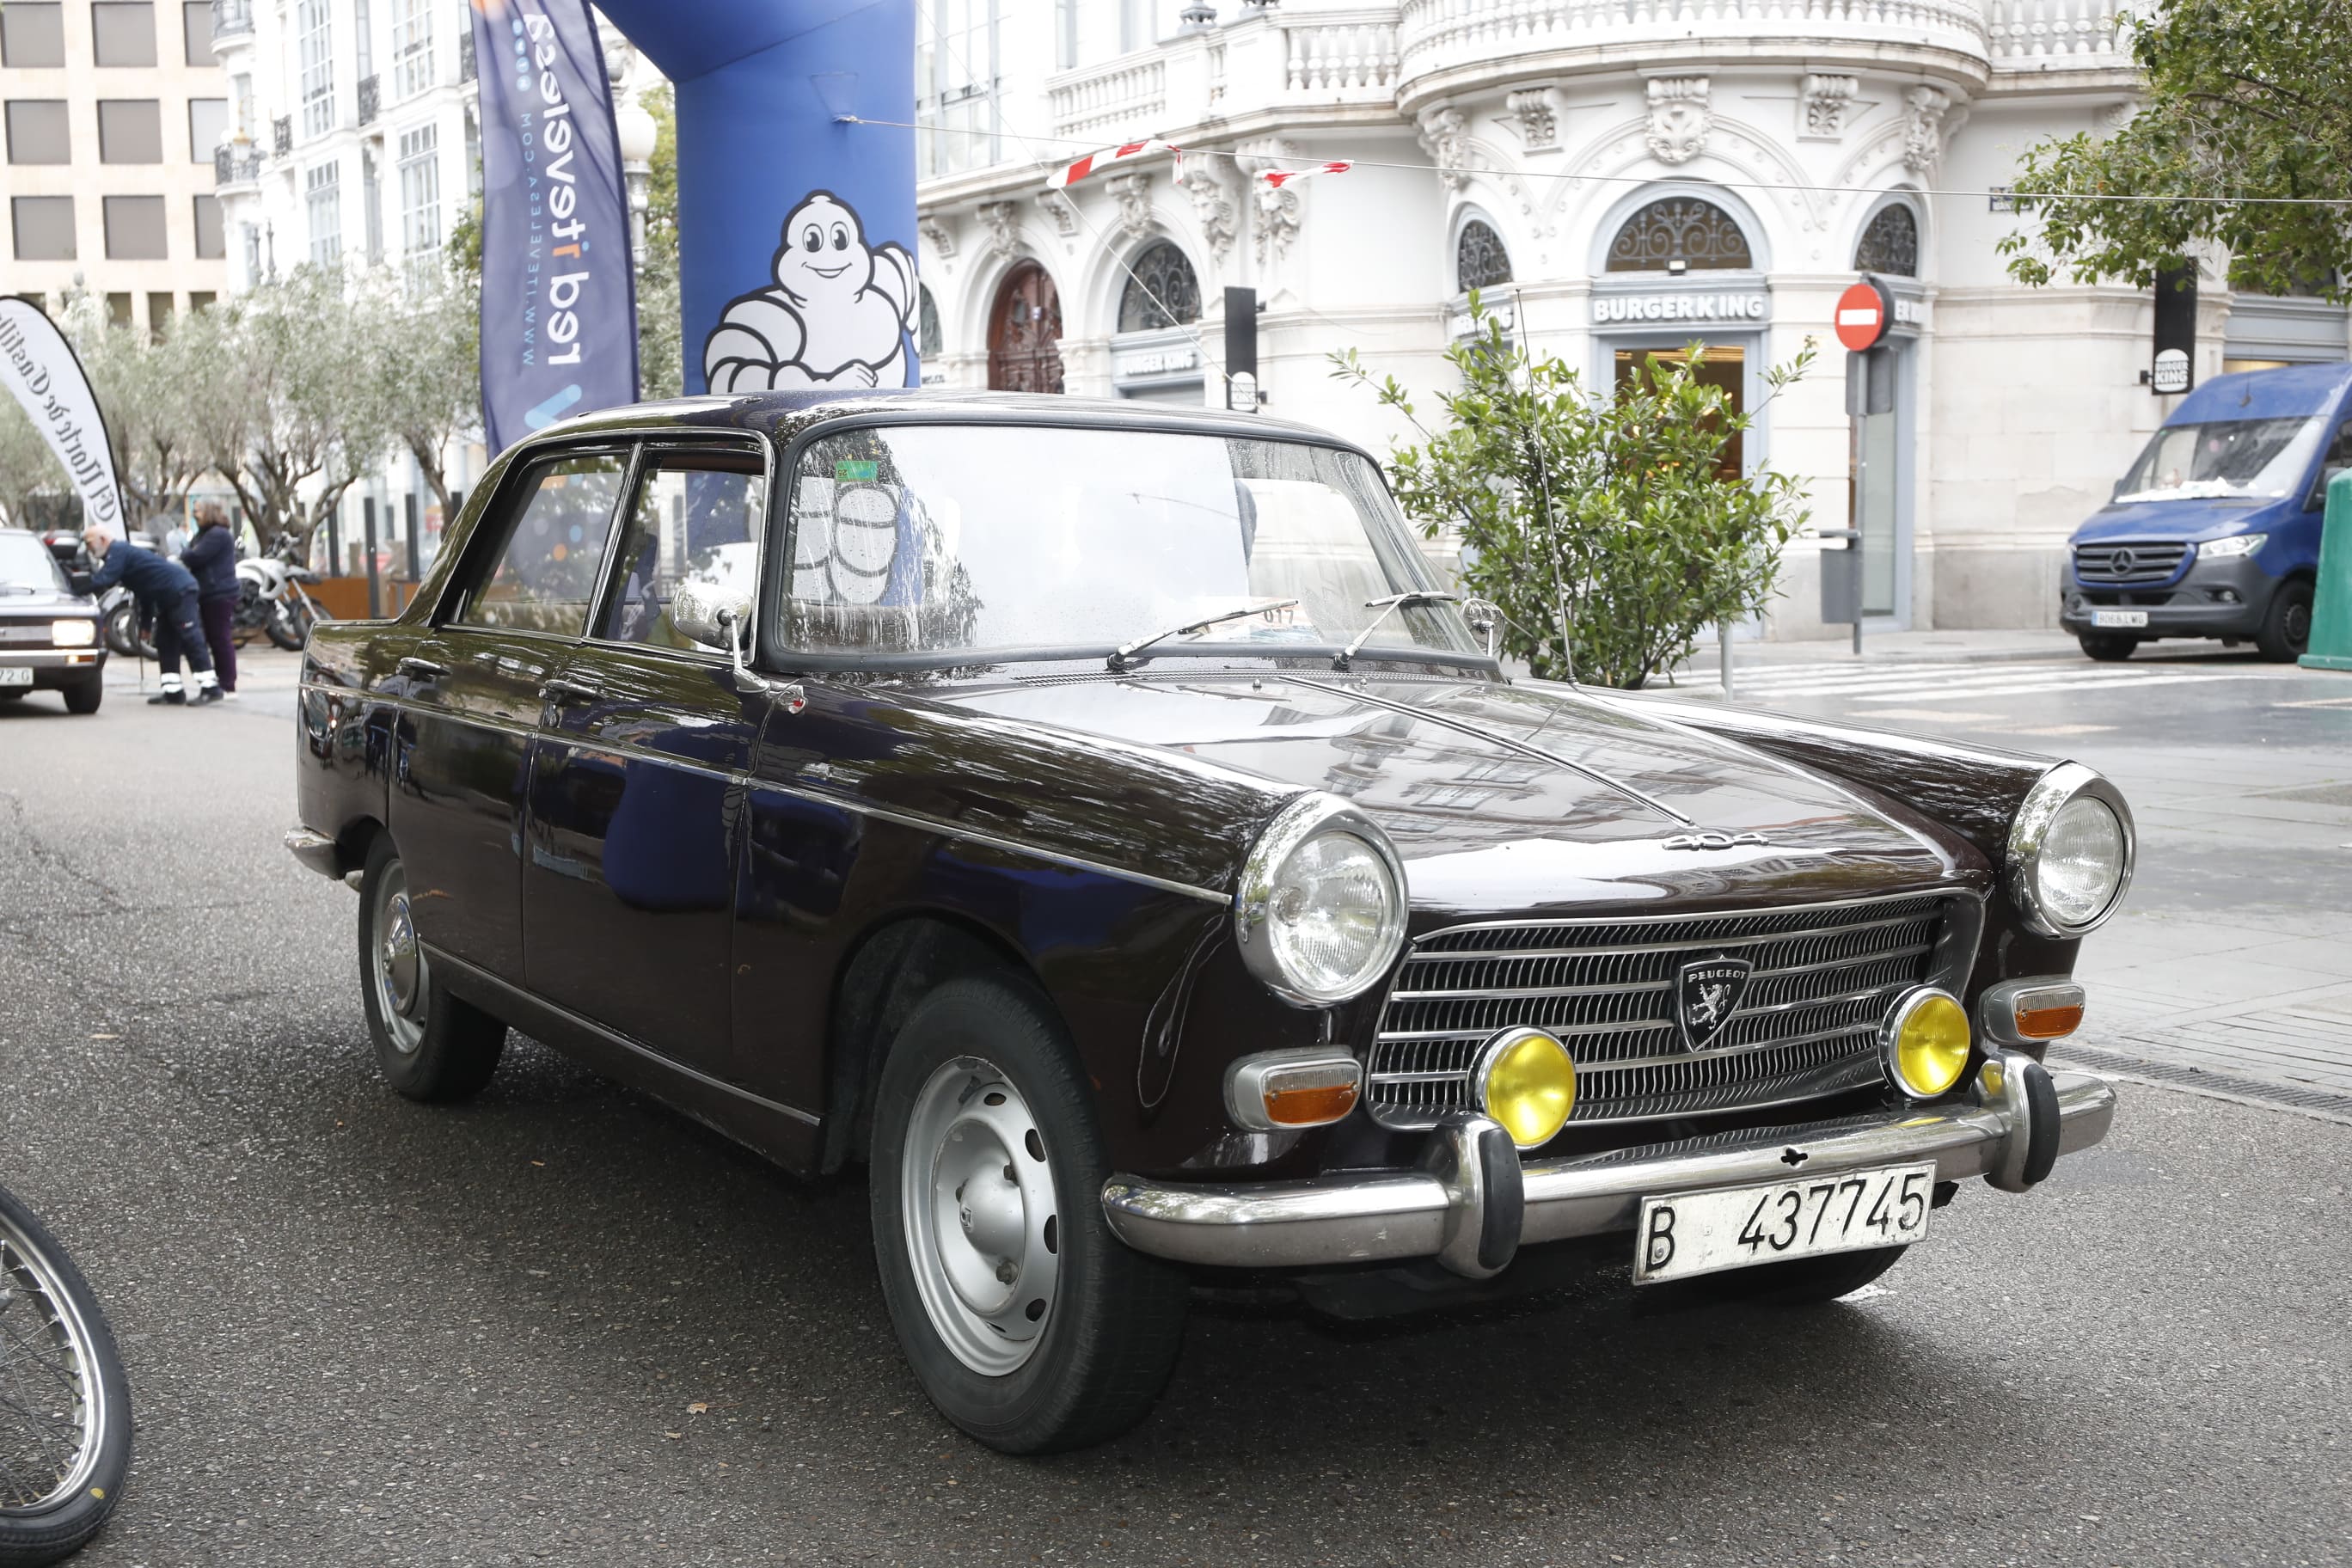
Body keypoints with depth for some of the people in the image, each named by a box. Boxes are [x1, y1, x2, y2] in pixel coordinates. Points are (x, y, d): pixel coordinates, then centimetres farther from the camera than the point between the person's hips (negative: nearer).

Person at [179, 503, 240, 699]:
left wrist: (183, 555, 0)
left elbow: (195, 557, -19)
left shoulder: (218, 535, -14)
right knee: (215, 639, 12)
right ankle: (221, 683, 16)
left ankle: (228, 687, -7)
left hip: (219, 594, -10)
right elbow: (189, 556, 17)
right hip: (209, 594, 10)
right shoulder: (204, 534, 21)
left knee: (220, 639, -9)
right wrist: (186, 556, -4)